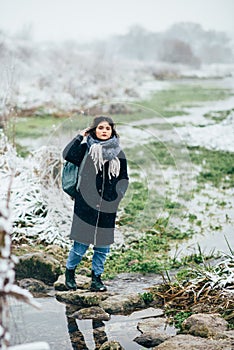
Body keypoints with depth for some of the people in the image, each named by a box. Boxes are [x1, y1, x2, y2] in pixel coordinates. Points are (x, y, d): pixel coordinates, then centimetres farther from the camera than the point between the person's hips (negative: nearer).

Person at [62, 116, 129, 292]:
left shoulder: (118, 153, 9)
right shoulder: (86, 148, 1)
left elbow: (124, 178, 14)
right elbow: (68, 155, -18)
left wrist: (117, 195, -1)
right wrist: (81, 136, -9)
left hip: (107, 207, 3)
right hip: (86, 204, -3)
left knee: (103, 245, 7)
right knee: (81, 244, -1)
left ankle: (97, 277, 21)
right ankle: (70, 271, 23)